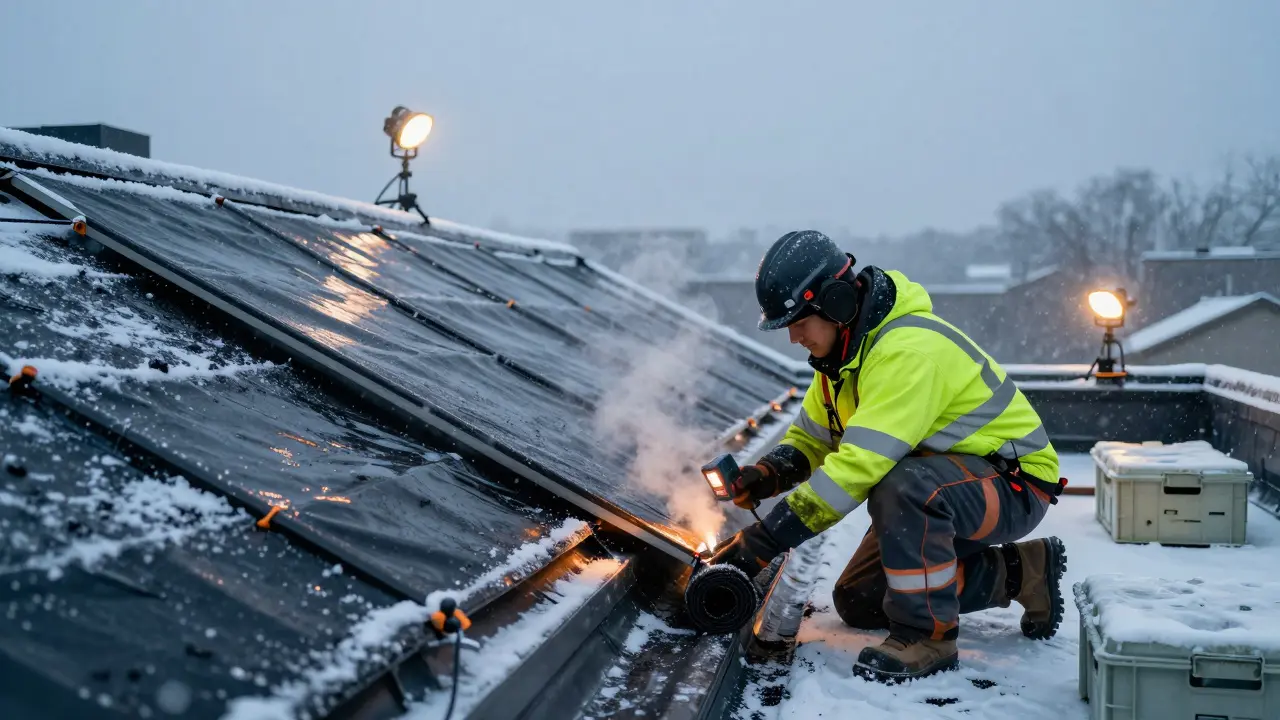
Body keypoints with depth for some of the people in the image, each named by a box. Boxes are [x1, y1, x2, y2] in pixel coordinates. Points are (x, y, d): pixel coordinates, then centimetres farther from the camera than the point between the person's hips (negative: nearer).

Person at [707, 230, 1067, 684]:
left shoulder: (907, 351, -31)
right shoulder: (843, 348, -1)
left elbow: (861, 464, -38)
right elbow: (809, 438, 9)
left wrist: (765, 540, -37)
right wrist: (770, 473, -14)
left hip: (1014, 484, -10)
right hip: (941, 485, 10)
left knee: (904, 485, -39)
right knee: (856, 603, 7)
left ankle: (927, 634, -20)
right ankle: (1017, 573, 15)